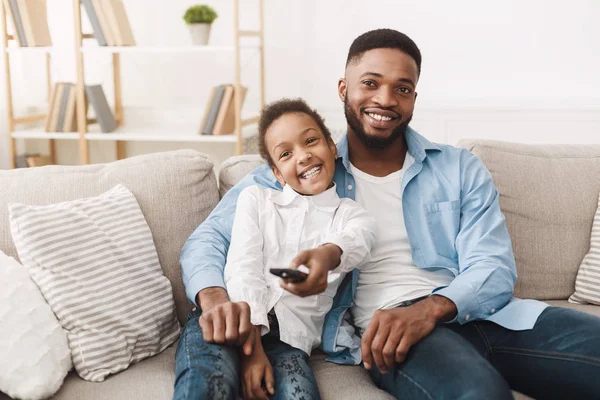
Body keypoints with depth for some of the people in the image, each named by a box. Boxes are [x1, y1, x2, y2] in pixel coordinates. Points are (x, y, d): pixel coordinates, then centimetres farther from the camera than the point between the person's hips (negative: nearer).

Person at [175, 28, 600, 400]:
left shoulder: (461, 169, 15)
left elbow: (494, 268, 4)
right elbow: (209, 238, 6)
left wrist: (431, 308, -19)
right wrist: (215, 296, -19)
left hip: (476, 312, 4)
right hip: (388, 326, -4)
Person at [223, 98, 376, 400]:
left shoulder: (353, 217, 13)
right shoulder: (255, 198, 16)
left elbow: (350, 245, -13)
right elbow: (242, 269, 2)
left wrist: (327, 256, -40)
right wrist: (251, 348, -13)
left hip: (290, 335, -1)